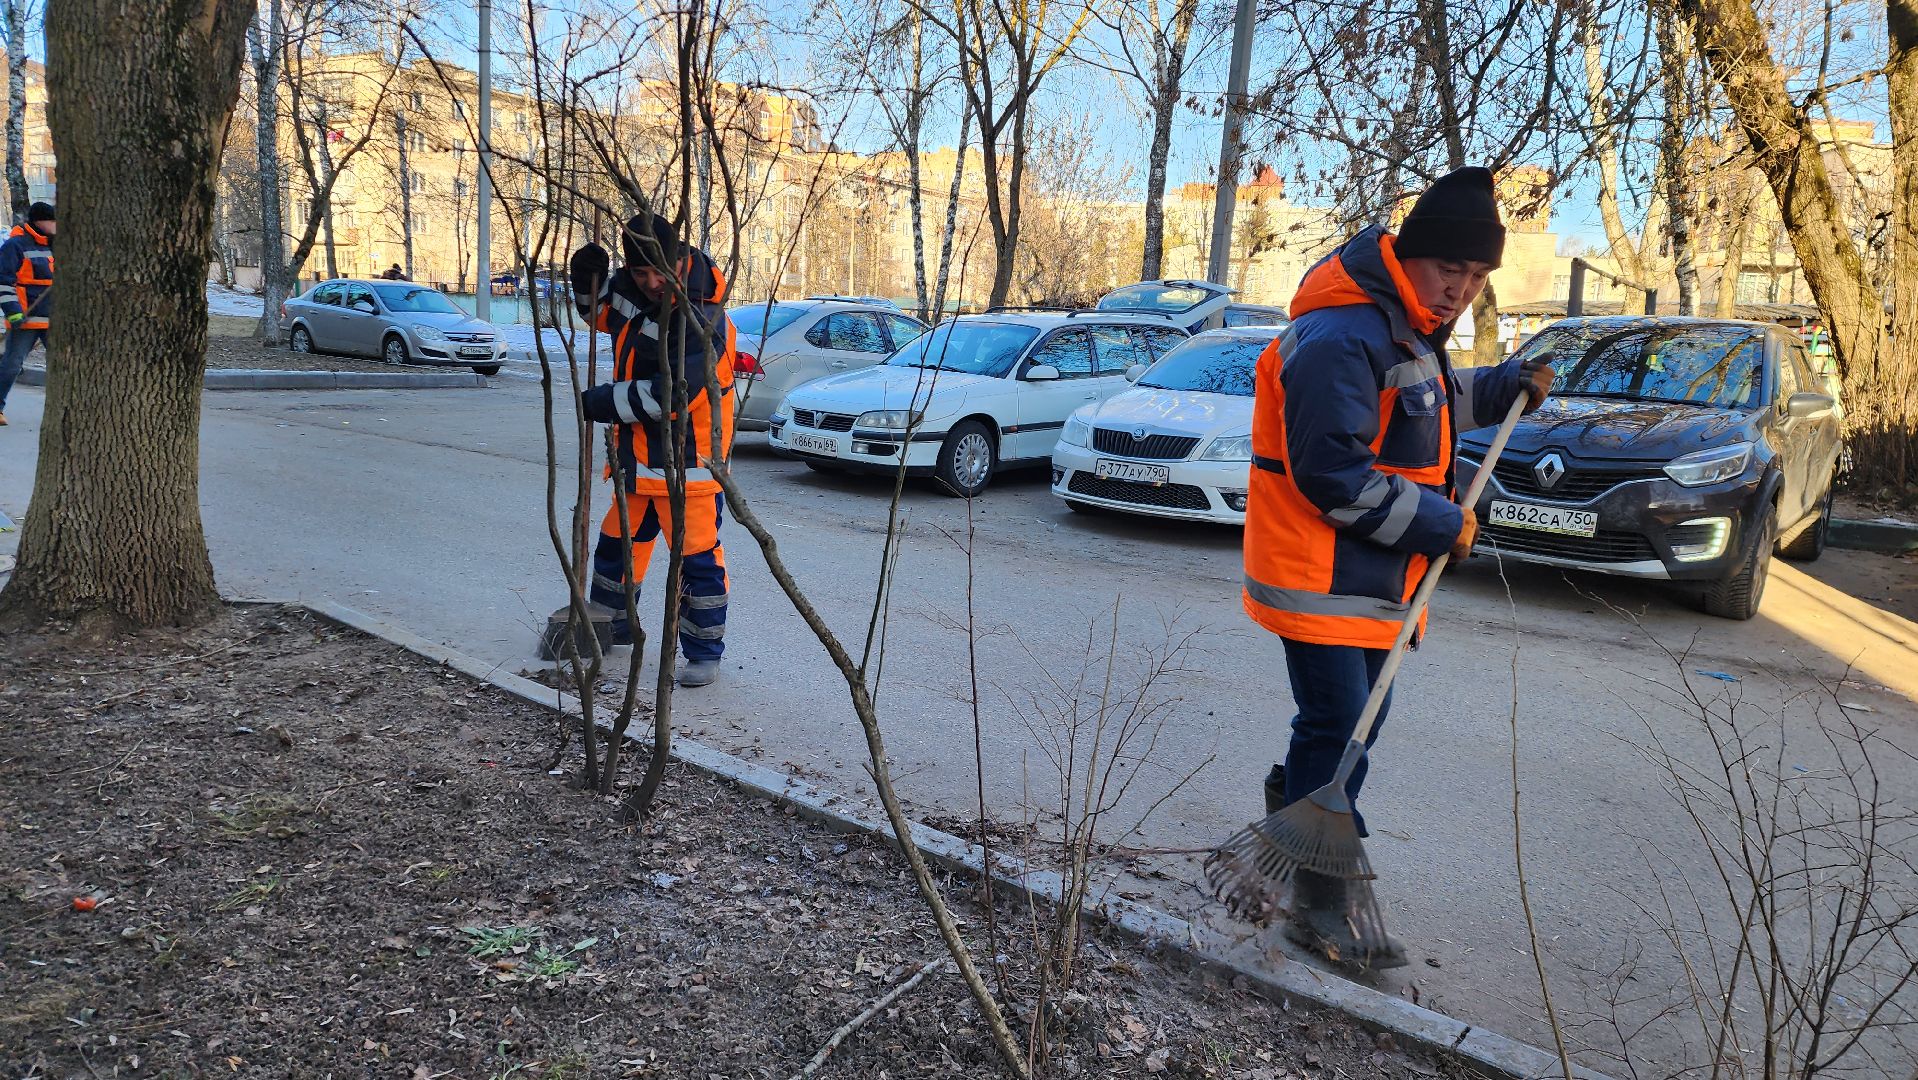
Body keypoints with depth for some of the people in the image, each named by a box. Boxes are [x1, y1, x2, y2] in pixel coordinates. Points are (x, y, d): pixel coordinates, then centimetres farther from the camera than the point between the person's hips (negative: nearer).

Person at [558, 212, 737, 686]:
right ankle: (610, 625, 40)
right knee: (616, 541, 20)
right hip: (637, 453, 8)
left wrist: (604, 403, -20)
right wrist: (588, 276, 2)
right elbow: (597, 310, 23)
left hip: (688, 459, -8)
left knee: (697, 556, -4)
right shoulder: (630, 288, 1)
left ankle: (705, 651, 9)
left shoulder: (703, 322, -24)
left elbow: (669, 394, -28)